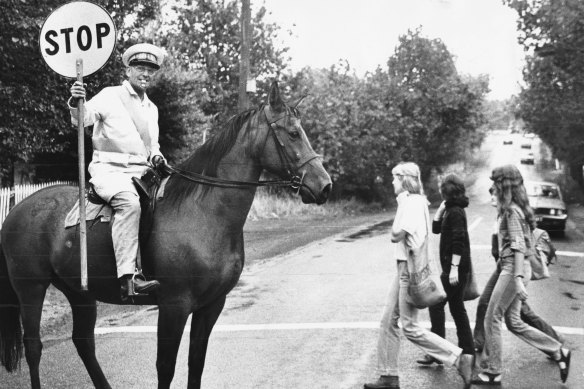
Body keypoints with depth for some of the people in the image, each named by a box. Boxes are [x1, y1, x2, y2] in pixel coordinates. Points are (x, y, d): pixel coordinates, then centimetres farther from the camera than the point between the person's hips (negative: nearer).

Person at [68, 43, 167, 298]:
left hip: (141, 171, 7)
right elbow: (83, 119, -10)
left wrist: (156, 156, 7)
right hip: (109, 170, -7)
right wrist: (75, 104, -31)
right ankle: (128, 277, -41)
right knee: (129, 202, -34)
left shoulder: (152, 108, 22)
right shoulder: (109, 96, 4)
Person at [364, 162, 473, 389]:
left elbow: (396, 235, -24)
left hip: (409, 268, -10)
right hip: (404, 267, 10)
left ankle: (461, 359, 1)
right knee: (388, 321, 12)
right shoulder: (415, 201, 14)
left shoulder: (412, 202, -16)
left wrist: (395, 232, -6)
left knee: (410, 328, -3)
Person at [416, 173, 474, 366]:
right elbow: (436, 228, 19)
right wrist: (441, 208, 9)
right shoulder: (450, 210, 14)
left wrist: (454, 268, -24)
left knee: (436, 304, -6)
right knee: (457, 307, 15)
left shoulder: (455, 212, -16)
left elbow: (458, 242, -21)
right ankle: (467, 350, 22)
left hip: (455, 267, -10)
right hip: (455, 267, 10)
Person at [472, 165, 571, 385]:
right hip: (516, 268, 9)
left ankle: (491, 373, 7)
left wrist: (518, 278, -25)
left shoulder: (511, 211, -14)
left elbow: (518, 246, -21)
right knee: (513, 321, 14)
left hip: (514, 268, -9)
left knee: (492, 319, -1)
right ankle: (559, 352, 17)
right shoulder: (514, 208, 13)